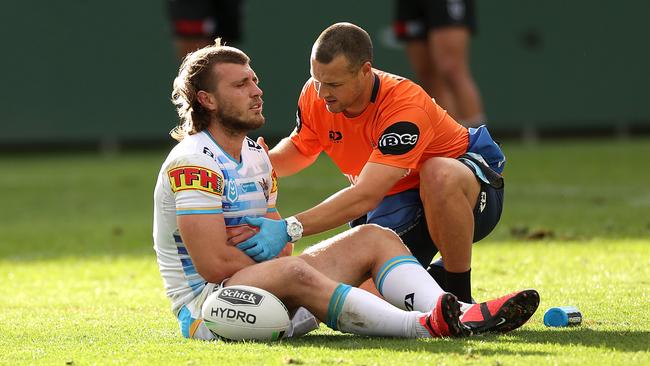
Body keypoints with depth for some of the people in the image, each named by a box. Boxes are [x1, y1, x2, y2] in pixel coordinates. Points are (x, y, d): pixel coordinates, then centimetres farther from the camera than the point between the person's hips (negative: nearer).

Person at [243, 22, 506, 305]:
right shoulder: (316, 94, -12)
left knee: (440, 175, -42)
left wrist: (288, 228, -50)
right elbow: (299, 149, 8)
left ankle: (460, 295, -23)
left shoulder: (406, 106, -34)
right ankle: (432, 280, 16)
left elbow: (365, 196, -42)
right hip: (395, 203, 6)